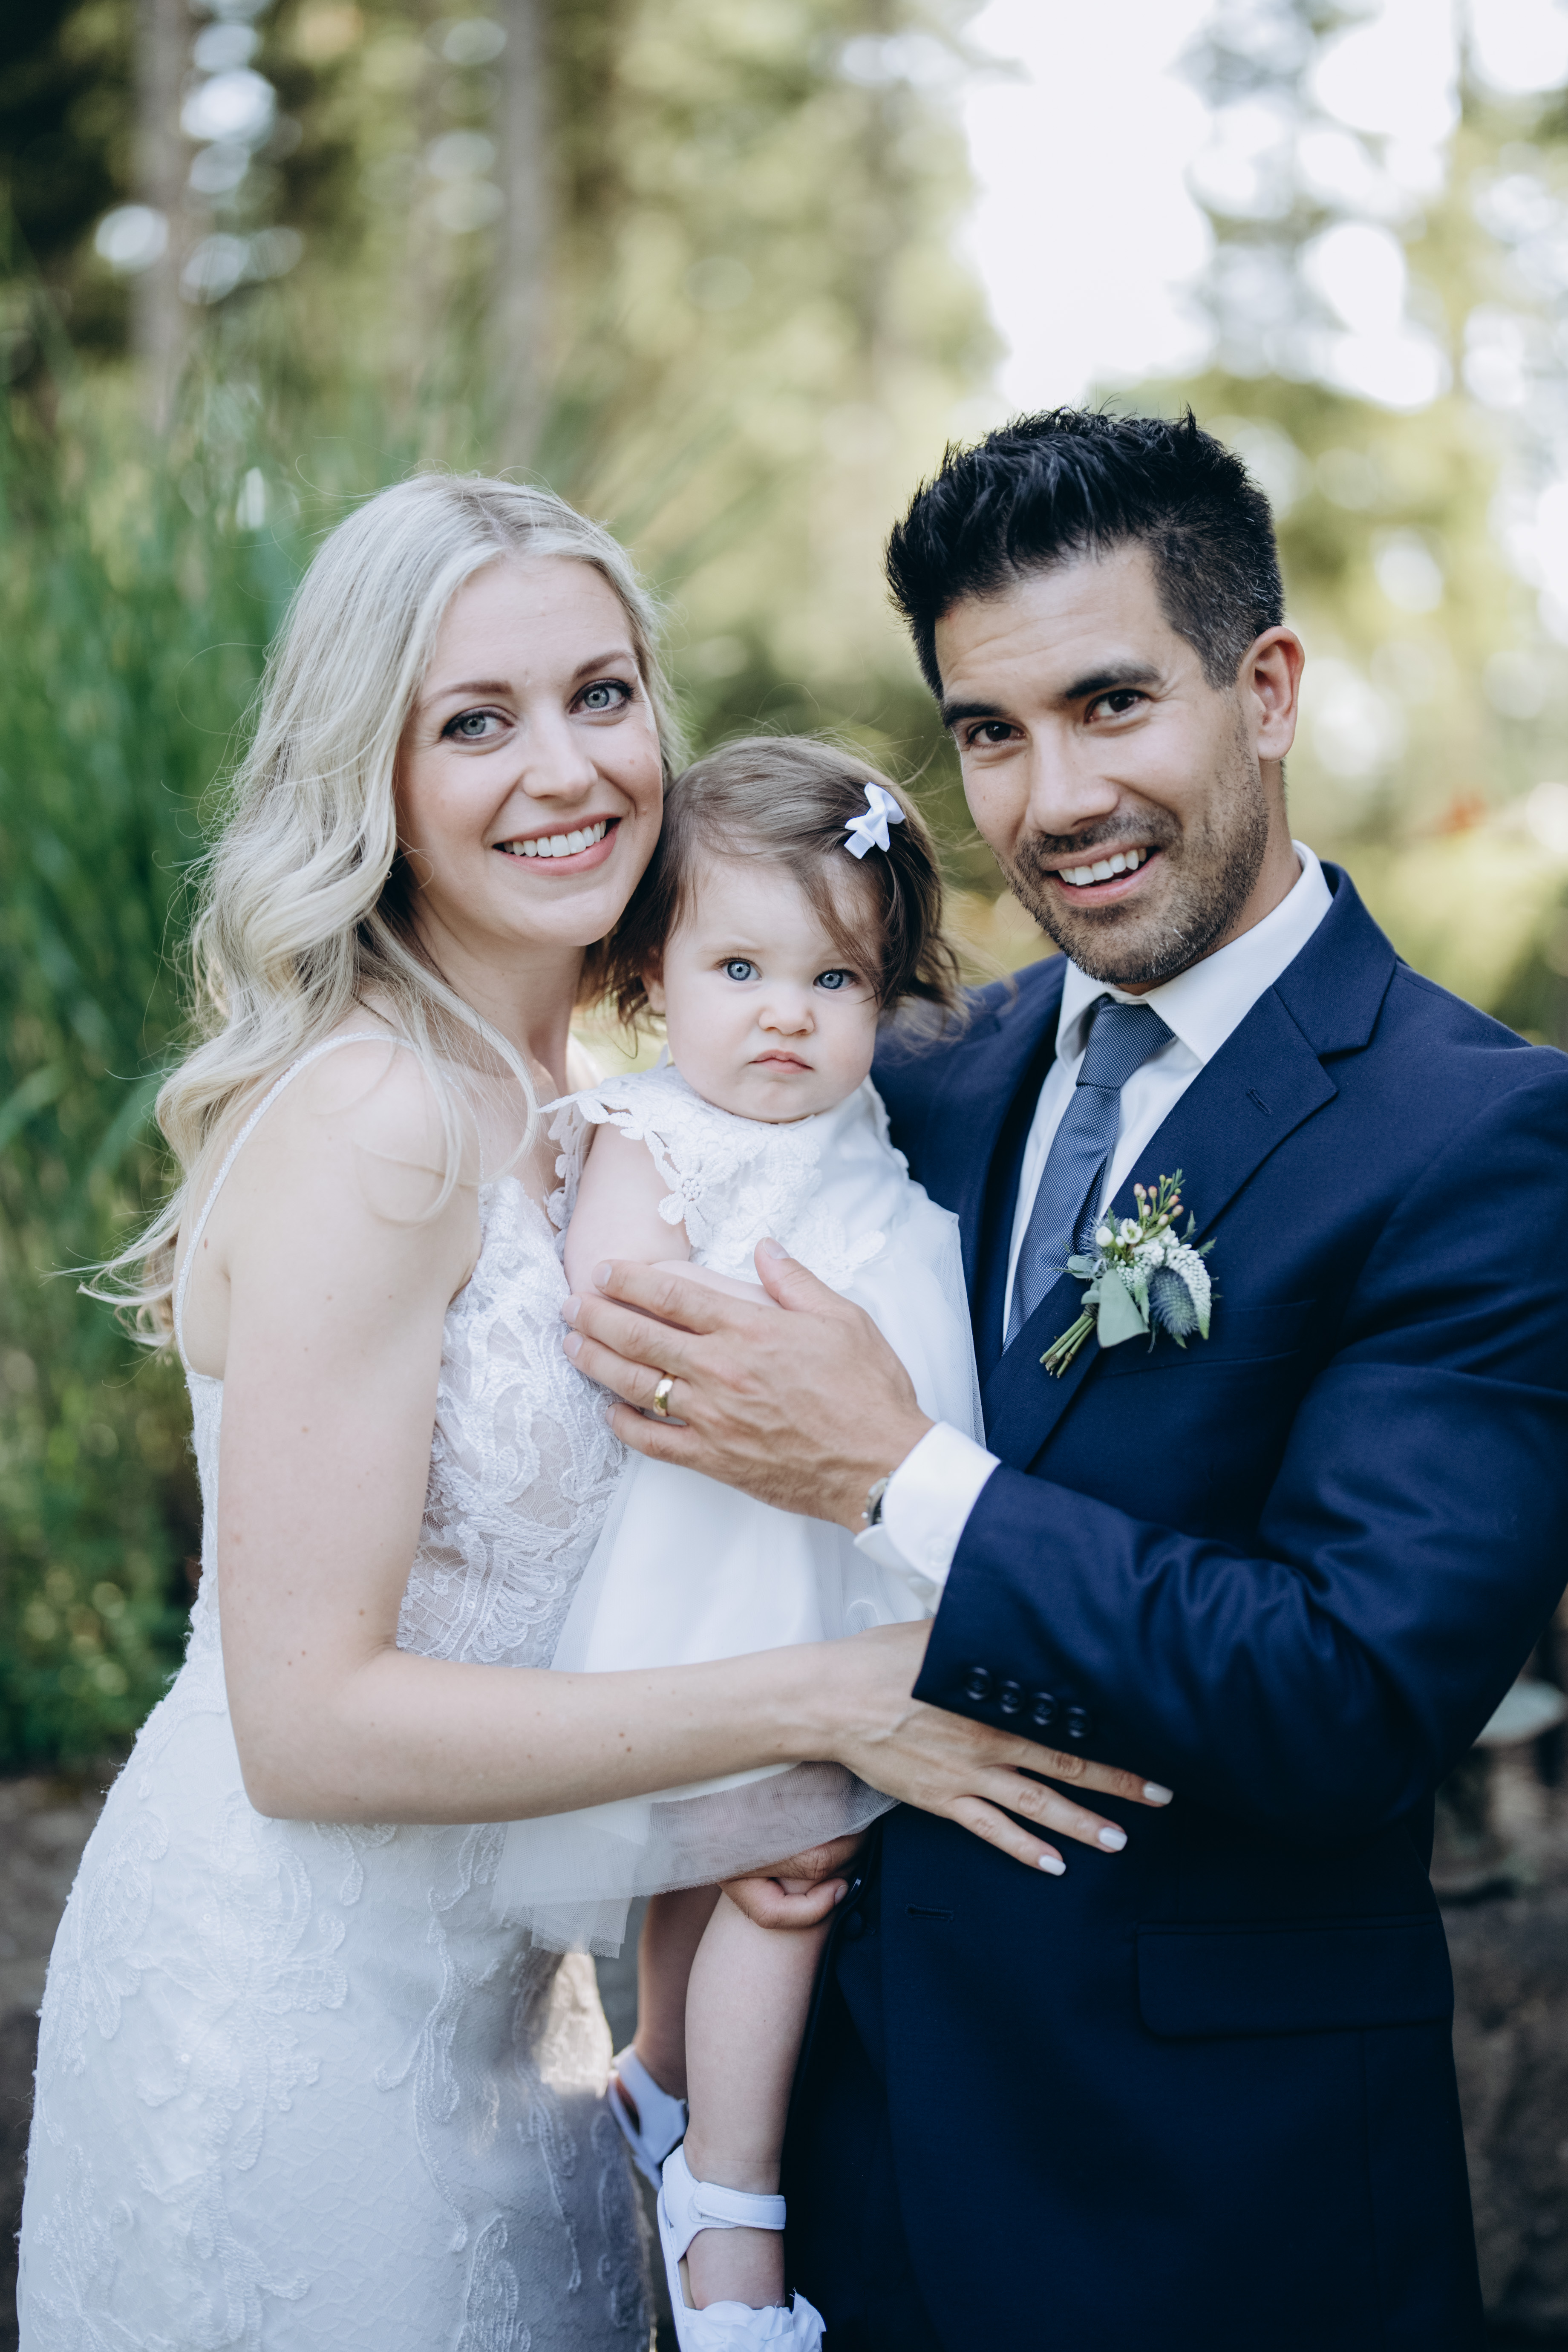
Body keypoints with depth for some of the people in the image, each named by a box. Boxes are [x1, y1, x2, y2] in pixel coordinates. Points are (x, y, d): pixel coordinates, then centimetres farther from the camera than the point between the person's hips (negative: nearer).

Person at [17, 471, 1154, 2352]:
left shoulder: (570, 1100, 3)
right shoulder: (367, 1119, -22)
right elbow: (309, 1722, -24)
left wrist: (728, 1794, -7)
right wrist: (826, 1702, -22)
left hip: (481, 1982, 8)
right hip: (291, 2006, -8)